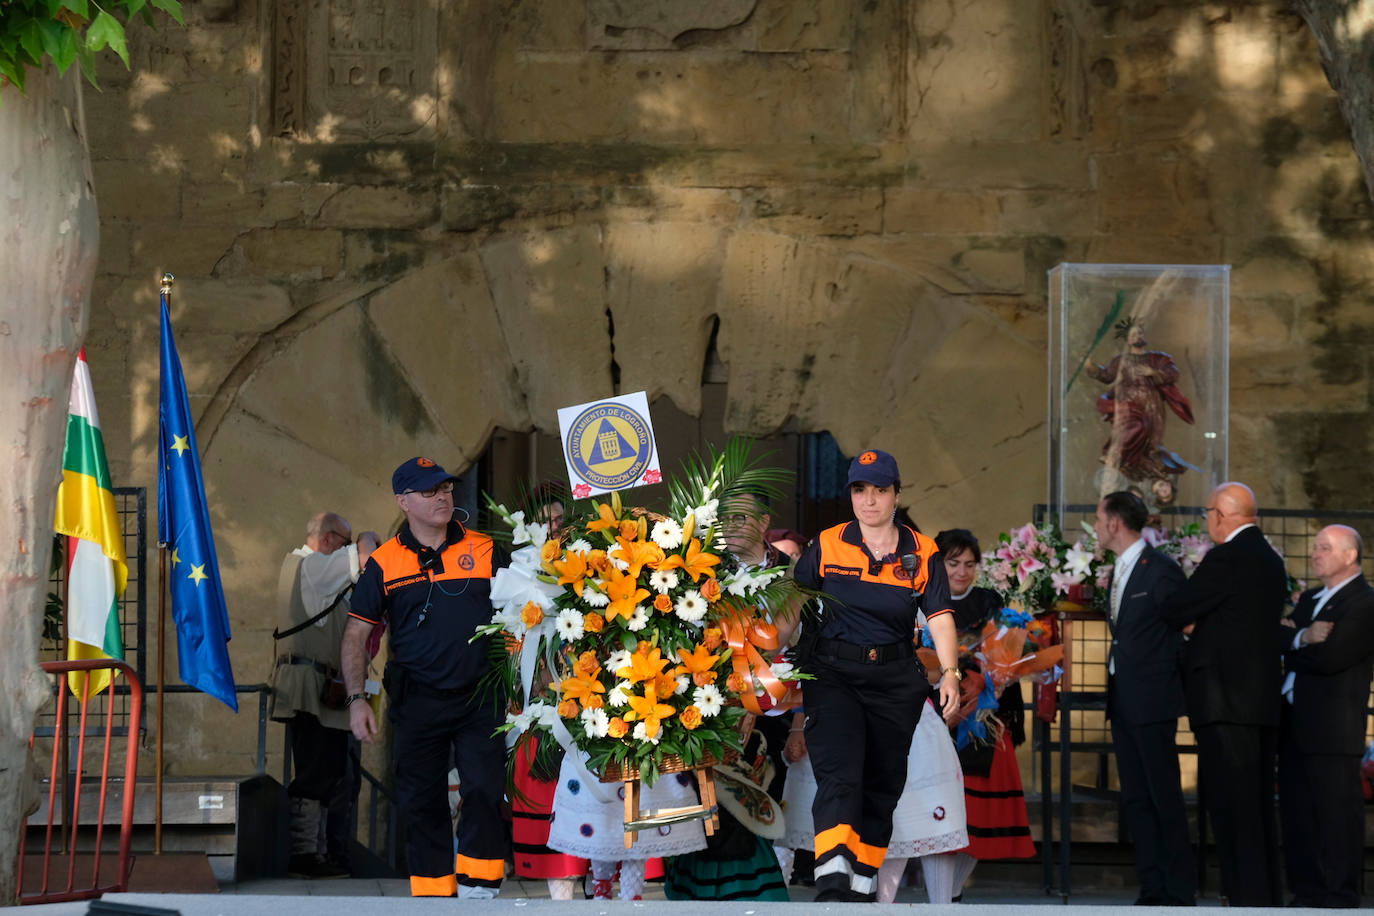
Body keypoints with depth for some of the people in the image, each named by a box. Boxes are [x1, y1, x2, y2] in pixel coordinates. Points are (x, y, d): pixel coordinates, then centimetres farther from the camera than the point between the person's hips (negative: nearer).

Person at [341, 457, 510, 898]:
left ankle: (476, 896, -6)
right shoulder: (383, 564, 3)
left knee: (485, 794, -10)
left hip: (480, 700, -1)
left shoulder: (485, 551, 4)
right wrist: (357, 698, -6)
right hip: (416, 703, 1)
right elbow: (356, 635, 5)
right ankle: (433, 897, 14)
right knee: (422, 804, 5)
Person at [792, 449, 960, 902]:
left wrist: (949, 672, -15)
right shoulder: (827, 545, 2)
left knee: (882, 787, 7)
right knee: (839, 776, -19)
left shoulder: (921, 553, 4)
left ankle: (861, 885, 17)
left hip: (895, 681, 2)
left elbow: (940, 617, -2)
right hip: (832, 674, -2)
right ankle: (832, 883, -32)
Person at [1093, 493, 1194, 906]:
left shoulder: (1160, 570, -12)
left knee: (1165, 797, -5)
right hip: (1123, 701, 9)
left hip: (1152, 701, -9)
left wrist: (1169, 680, -4)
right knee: (1135, 798, 8)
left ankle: (1179, 893, -2)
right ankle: (1152, 890, 11)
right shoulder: (1119, 572, 15)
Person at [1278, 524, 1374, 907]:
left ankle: (1339, 900, -2)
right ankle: (1307, 894, 15)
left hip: (1332, 728, -8)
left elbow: (1330, 657, -18)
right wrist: (1302, 638, -11)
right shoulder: (1309, 600, 20)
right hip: (1295, 724, 8)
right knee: (1298, 814, 9)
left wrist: (1291, 648, -2)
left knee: (1336, 815, -5)